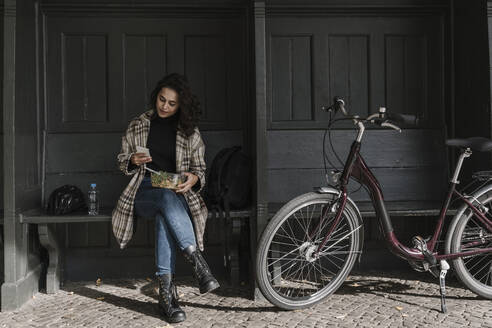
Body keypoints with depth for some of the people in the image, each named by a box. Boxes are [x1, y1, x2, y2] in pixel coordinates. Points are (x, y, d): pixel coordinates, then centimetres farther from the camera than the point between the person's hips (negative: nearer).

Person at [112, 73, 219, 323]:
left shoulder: (190, 133, 10)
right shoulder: (137, 126, 12)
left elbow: (200, 170, 10)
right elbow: (122, 162, 16)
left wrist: (193, 178, -14)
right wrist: (133, 161, -8)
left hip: (178, 193, 0)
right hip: (144, 193, 0)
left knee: (165, 216, -38)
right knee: (168, 198, -38)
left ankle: (166, 293, -40)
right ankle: (198, 264, -45)